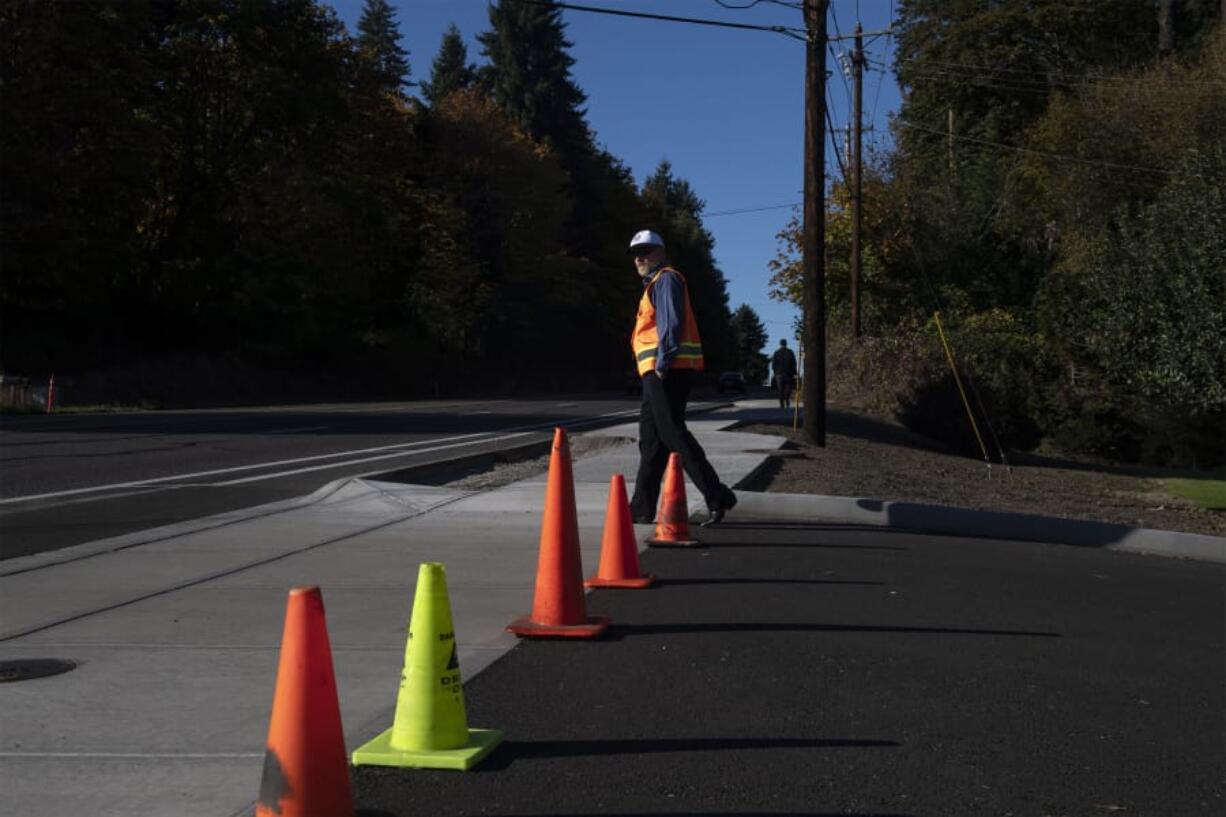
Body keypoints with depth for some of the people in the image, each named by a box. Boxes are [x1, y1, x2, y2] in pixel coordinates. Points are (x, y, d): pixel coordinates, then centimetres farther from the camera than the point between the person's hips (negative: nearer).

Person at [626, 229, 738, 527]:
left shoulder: (666, 279, -5)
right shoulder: (654, 283, 25)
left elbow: (672, 323, -17)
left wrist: (663, 363, -21)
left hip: (667, 370, -10)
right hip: (656, 372, 10)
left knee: (672, 433, -14)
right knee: (650, 439, 10)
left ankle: (717, 496, -15)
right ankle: (642, 507, 14)